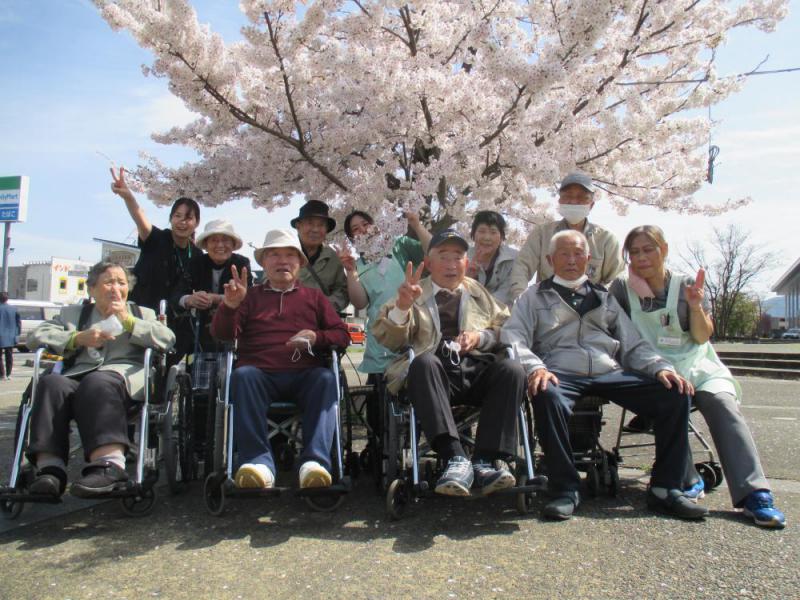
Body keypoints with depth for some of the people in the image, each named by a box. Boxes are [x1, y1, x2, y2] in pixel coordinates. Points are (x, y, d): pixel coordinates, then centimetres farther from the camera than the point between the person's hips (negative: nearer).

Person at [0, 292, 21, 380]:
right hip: (11, 337, 3)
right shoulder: (14, 309, 0)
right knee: (9, 356, 12)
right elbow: (19, 322, 3)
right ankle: (8, 374, 15)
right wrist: (17, 333, 12)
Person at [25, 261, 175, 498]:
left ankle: (108, 463, -51)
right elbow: (35, 336, 15)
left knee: (97, 382, -36)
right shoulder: (72, 313, 32)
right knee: (52, 383, -31)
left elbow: (168, 339, 9)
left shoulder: (141, 313, 28)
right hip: (79, 373, 3)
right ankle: (50, 467, -39)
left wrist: (128, 321, 3)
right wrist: (78, 338, 0)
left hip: (124, 374, -2)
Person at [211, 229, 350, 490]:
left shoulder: (314, 296, 24)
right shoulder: (251, 295, 22)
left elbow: (342, 335, 17)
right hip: (261, 374, 0)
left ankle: (315, 461, -43)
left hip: (305, 376, 0)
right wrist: (230, 305, -11)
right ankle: (259, 462, -40)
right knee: (243, 375, -32)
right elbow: (222, 334, 11)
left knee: (326, 378, -32)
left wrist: (316, 337, -6)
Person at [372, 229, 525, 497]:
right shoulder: (414, 293, 19)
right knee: (424, 361, -36)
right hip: (433, 372, -2)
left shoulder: (480, 293, 27)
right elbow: (390, 341, 8)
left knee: (512, 369, -28)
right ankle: (455, 458, -39)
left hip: (475, 370, 2)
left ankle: (484, 461, -29)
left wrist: (480, 337, -2)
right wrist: (402, 306, -11)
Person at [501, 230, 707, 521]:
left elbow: (633, 344, 21)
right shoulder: (534, 296, 17)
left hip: (610, 373, 4)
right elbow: (513, 336, 2)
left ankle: (664, 488, -4)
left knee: (676, 394, -16)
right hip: (561, 373, -3)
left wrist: (661, 367, 0)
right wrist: (534, 367, -19)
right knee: (547, 396, -38)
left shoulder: (603, 298, 27)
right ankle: (565, 490, -22)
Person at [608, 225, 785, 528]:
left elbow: (703, 336, 1)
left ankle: (755, 494, -30)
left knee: (722, 402, -28)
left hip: (696, 367, 1)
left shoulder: (687, 285, 4)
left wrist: (696, 306, -17)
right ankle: (687, 481, -20)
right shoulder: (622, 288, 3)